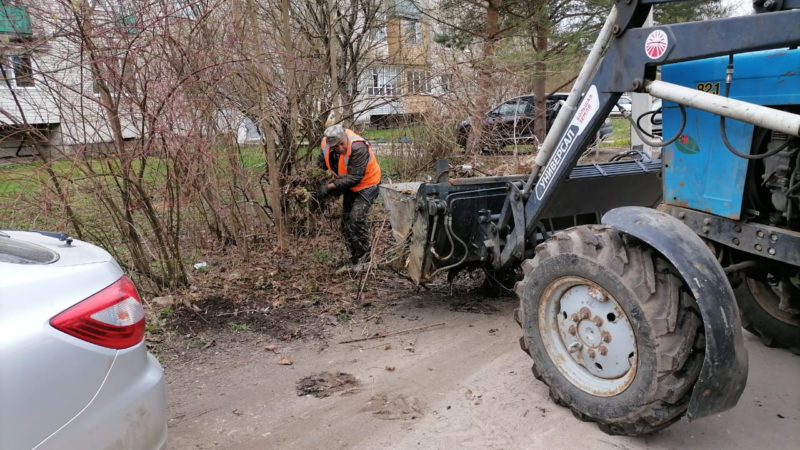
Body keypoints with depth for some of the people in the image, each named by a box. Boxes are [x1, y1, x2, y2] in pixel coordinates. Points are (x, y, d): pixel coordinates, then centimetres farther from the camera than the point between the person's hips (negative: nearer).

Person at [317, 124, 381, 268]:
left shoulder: (358, 147, -36)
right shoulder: (326, 144, -15)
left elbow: (355, 177, -34)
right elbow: (321, 165, 3)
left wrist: (331, 186, -36)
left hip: (366, 184, -7)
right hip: (349, 186, 8)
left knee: (356, 217, -19)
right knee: (346, 221, 12)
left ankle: (362, 253, -1)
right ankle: (356, 256, 26)